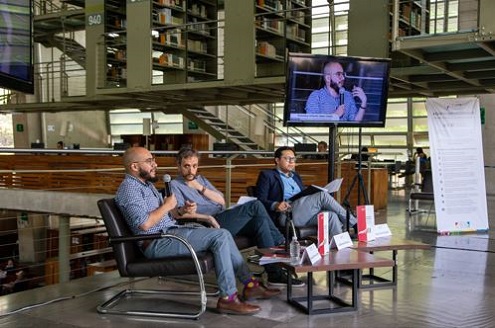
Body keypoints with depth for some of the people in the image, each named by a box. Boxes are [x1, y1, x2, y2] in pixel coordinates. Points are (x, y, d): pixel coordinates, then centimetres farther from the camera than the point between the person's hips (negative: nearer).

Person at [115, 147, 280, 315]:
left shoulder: (146, 183, 19)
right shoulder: (129, 188, -13)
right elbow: (144, 223, -26)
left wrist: (181, 210, 4)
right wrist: (167, 205, -12)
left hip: (171, 230, 10)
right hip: (158, 243, -10)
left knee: (222, 235, 2)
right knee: (220, 236, -18)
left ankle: (250, 283, 5)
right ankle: (228, 298, -17)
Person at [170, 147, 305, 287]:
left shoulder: (201, 179, 28)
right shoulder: (175, 185, 6)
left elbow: (222, 201, 17)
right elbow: (180, 213, -12)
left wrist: (201, 188, 4)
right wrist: (208, 218, -21)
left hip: (223, 219, 7)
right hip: (208, 224, -7)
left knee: (260, 221, -20)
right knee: (255, 206, -21)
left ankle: (275, 273, -20)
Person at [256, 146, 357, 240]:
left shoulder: (295, 175, 31)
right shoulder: (267, 175, 10)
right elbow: (261, 200, 1)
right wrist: (275, 205, -20)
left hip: (305, 212, 7)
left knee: (331, 215, -24)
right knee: (323, 195, -24)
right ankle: (354, 224, -18)